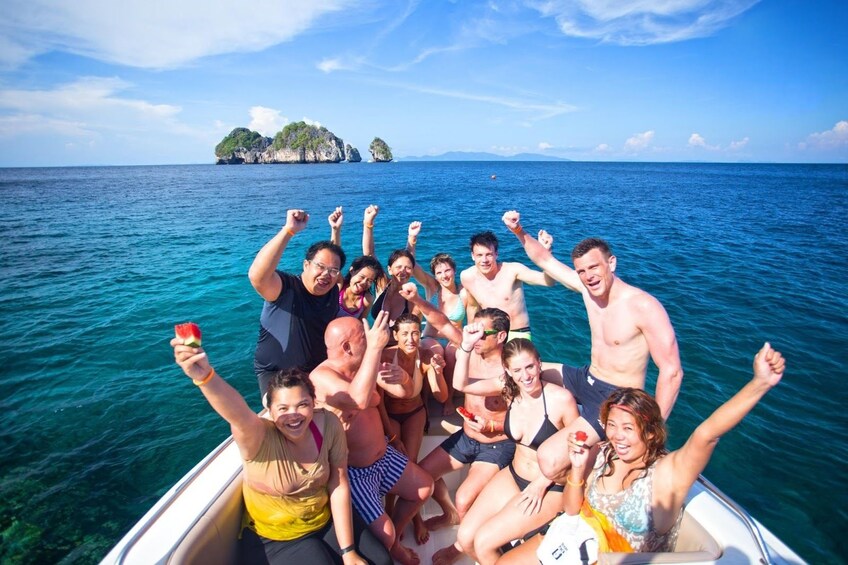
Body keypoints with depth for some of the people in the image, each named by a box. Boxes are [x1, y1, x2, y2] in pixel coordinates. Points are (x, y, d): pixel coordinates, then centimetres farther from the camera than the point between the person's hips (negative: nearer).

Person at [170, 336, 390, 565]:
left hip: (328, 521, 3)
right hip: (276, 538, -3)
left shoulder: (328, 424, -19)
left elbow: (339, 486, -14)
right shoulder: (259, 437, -28)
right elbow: (237, 414, -51)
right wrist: (204, 376, -71)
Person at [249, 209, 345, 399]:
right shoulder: (285, 287, -22)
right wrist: (289, 230, -47)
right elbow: (257, 276, -45)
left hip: (317, 370, 5)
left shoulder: (333, 292, -3)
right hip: (275, 372, -5)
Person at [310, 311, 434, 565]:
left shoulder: (366, 364, -4)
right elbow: (361, 400, -46)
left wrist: (402, 376, -25)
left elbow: (405, 392, -1)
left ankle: (394, 540, 37)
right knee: (383, 535, -14)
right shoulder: (321, 377, -27)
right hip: (352, 471, -7)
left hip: (383, 456, 8)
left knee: (424, 488, 16)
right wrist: (375, 347, -46)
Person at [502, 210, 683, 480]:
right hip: (585, 379, 8)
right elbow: (545, 260, 7)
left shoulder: (644, 306, -23)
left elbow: (671, 372, -21)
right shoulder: (586, 288, -4)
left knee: (550, 459, -25)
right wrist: (518, 231, -5)